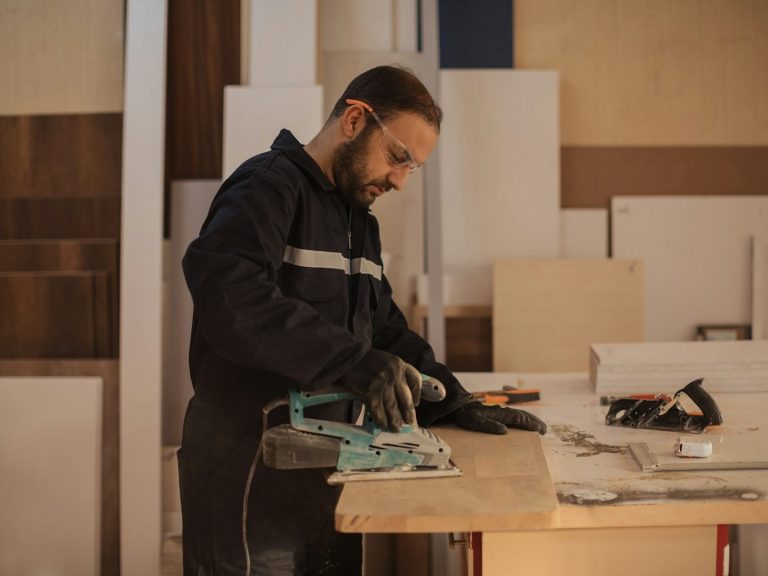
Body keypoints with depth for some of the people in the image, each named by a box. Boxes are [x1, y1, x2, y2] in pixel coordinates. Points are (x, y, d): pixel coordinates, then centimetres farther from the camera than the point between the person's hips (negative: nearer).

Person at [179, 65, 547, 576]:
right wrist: (349, 359, -36)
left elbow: (385, 328, 20)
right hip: (249, 471, -9)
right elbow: (226, 288, -31)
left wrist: (454, 404, 6)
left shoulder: (360, 221, 17)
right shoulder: (269, 187, -12)